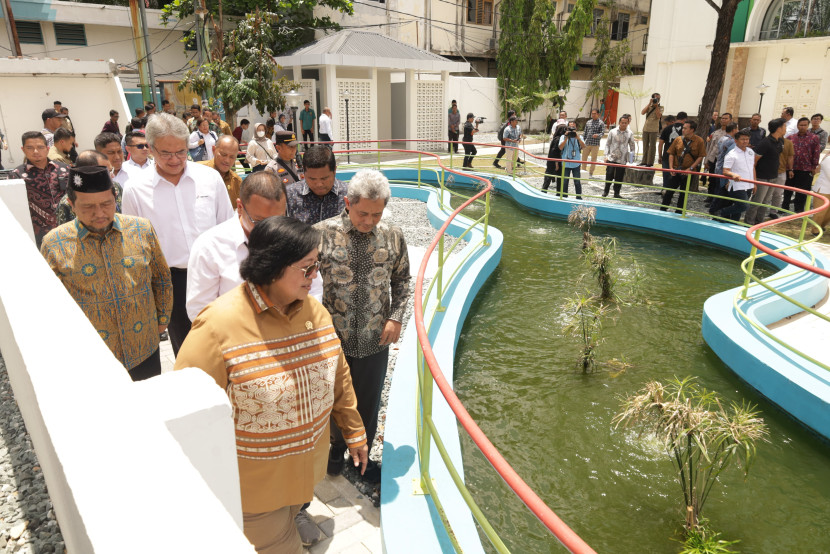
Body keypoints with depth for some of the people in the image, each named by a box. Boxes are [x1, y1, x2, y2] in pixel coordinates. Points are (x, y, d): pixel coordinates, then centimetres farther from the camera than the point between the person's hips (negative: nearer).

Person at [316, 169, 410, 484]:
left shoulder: (392, 236, -5)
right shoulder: (323, 233, -13)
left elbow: (402, 280, 8)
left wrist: (396, 317, -4)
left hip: (375, 340, 2)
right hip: (333, 337, -1)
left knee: (368, 402, 18)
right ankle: (338, 446, 48)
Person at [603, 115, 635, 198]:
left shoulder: (630, 133, 3)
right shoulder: (612, 132, 2)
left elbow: (632, 146, 11)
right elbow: (607, 144, 6)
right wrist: (606, 155, -1)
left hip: (622, 160, 1)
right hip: (611, 158, -1)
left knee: (619, 178, 4)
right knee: (609, 176, -2)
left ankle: (616, 193, 16)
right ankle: (606, 191, 15)